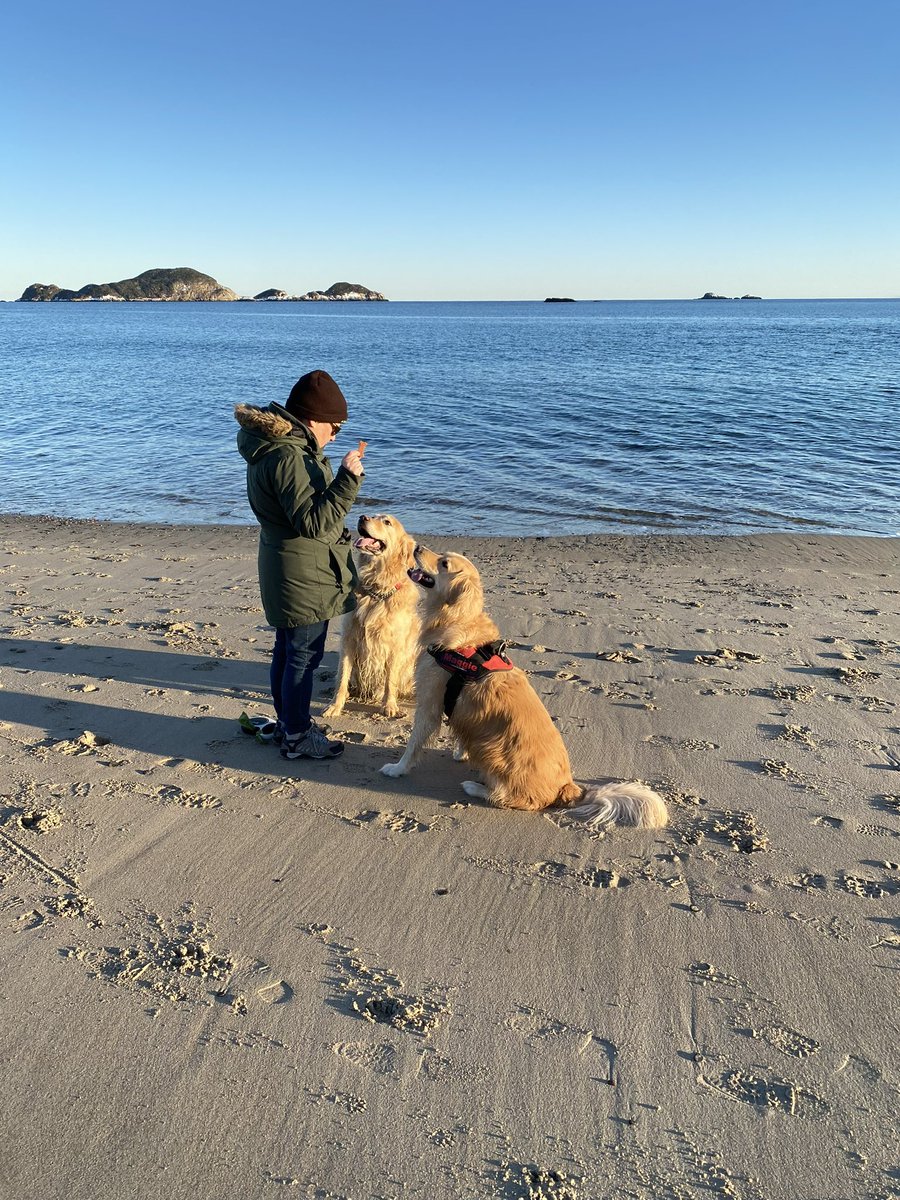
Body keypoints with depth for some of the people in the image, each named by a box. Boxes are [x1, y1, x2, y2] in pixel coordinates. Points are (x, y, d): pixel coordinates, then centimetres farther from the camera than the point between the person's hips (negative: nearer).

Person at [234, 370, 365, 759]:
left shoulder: (275, 446, 8)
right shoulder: (288, 457, -25)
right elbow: (313, 522, -27)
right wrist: (347, 479, -28)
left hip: (285, 572, 11)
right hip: (304, 576, -11)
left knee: (287, 649, 20)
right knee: (304, 655, 2)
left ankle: (287, 722, 36)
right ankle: (297, 737, 15)